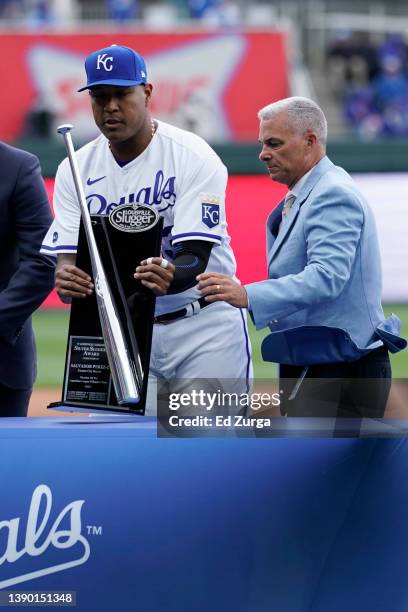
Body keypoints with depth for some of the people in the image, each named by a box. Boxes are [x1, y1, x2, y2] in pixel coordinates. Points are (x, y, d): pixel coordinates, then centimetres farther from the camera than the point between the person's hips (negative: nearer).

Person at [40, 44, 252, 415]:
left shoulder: (194, 158, -14)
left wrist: (168, 279, -45)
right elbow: (64, 255, -8)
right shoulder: (76, 169, 0)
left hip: (204, 327, -4)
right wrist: (65, 279, -33)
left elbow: (196, 259, -21)